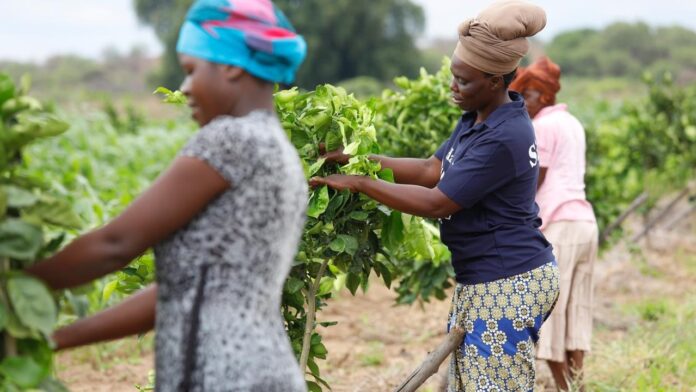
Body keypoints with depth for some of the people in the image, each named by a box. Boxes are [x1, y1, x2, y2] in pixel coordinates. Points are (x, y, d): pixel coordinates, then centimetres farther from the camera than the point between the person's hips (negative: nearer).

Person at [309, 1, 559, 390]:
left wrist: (359, 182, -16)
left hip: (509, 283, -10)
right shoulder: (478, 119, 8)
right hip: (487, 280, 10)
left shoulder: (504, 138, -23)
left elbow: (436, 203, -22)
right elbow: (433, 170, 11)